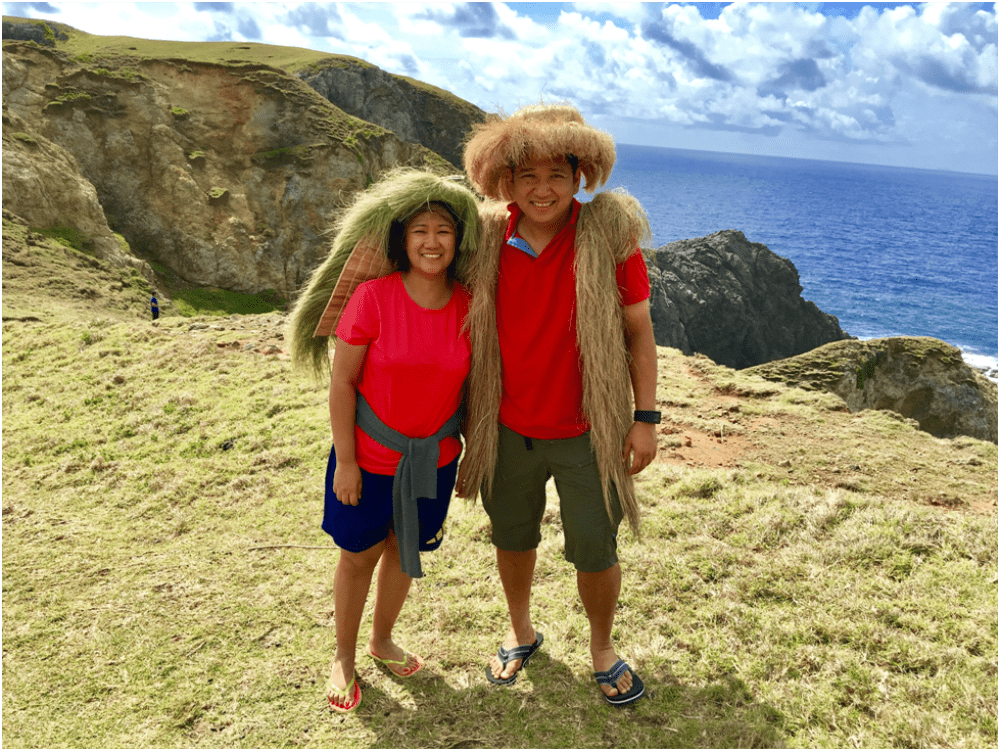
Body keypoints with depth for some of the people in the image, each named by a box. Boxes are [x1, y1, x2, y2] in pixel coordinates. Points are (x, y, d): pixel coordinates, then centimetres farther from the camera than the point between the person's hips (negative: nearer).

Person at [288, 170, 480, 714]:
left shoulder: (468, 305, -8)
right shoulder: (372, 296, -19)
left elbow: (467, 381, 3)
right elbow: (341, 381, -13)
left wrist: (470, 453, 7)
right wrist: (344, 460, -12)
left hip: (433, 458, 3)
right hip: (370, 457, -3)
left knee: (404, 549, 20)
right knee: (359, 556, 13)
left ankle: (382, 639, 45)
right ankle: (344, 657, 37)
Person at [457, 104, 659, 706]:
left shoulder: (610, 234, -11)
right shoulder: (487, 240, -4)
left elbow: (639, 329, -4)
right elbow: (470, 334, 6)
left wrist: (645, 417, -7)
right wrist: (465, 421, 8)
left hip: (587, 433, -2)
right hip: (509, 431, 3)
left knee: (595, 553, 8)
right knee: (513, 539, 19)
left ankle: (602, 647, 36)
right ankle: (521, 633, 46)